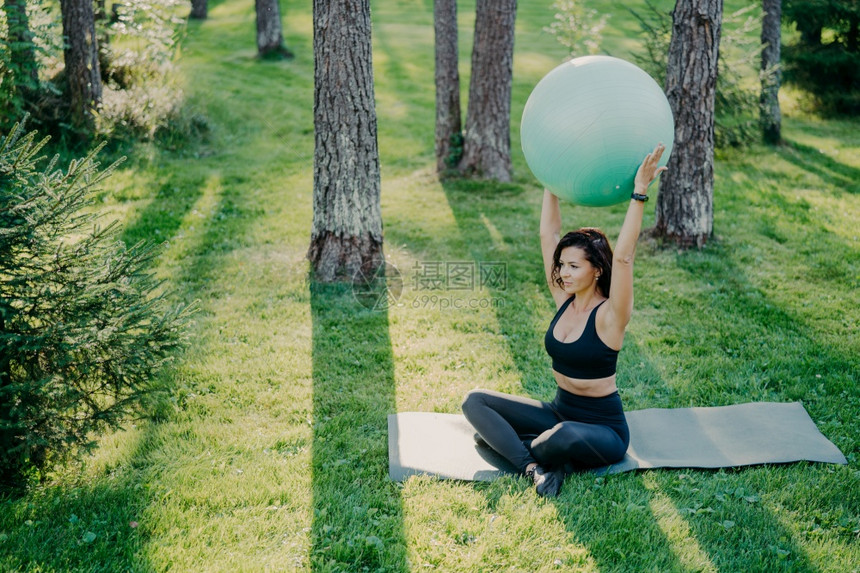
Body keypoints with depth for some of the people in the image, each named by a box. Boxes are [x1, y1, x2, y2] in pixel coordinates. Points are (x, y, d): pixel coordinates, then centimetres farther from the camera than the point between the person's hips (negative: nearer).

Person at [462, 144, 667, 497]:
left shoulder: (609, 316, -18)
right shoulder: (564, 301, -1)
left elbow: (623, 257, -34)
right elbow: (548, 233, -1)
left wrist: (638, 193, -36)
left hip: (603, 427, -7)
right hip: (559, 412, 7)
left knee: (565, 437, -42)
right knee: (474, 402, -5)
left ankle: (513, 445, -10)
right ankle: (535, 466, -20)